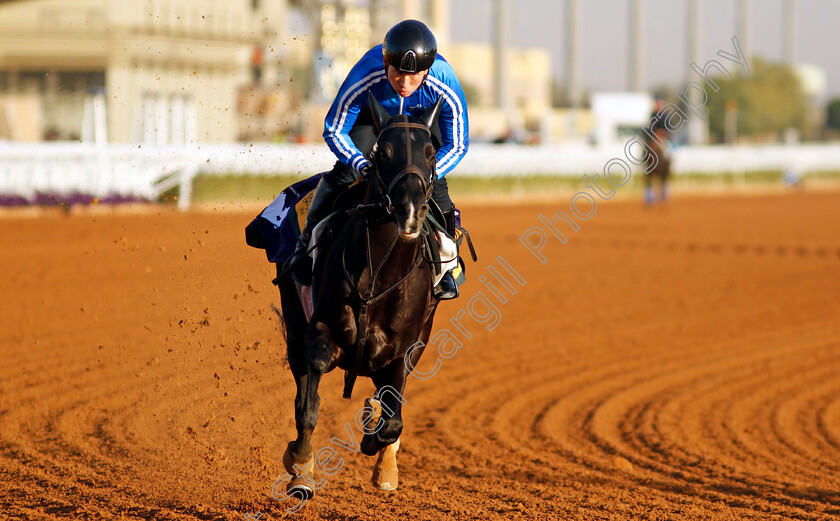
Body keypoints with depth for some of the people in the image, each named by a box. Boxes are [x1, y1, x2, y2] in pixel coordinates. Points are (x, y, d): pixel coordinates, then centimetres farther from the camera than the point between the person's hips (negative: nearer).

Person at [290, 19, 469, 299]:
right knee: (345, 171, -17)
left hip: (424, 118, 0)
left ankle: (446, 259, 7)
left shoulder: (446, 87, -39)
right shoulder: (363, 79, -41)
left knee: (434, 183, -15)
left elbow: (457, 146, -24)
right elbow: (334, 131, -25)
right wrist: (362, 166, -39)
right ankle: (309, 240, 4)